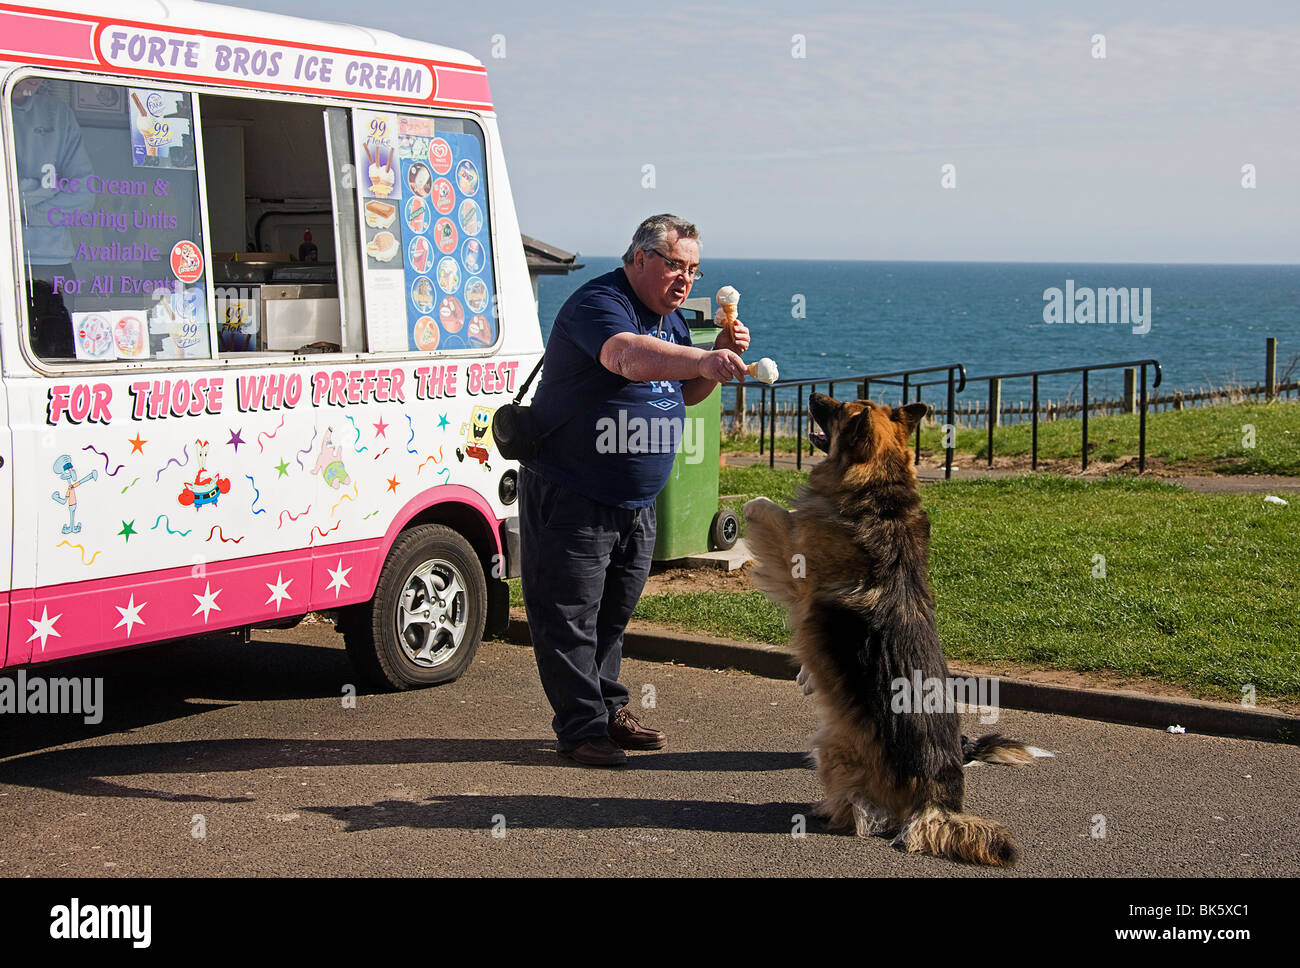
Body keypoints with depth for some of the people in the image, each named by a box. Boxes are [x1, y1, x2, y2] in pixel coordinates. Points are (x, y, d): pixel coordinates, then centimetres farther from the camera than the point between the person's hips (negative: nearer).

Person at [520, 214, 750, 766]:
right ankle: (581, 727, 3)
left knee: (614, 612, 17)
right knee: (569, 615, -3)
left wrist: (720, 357, -1)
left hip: (637, 503, 9)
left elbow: (684, 393, 18)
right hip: (570, 497, -9)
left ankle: (610, 711, 28)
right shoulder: (599, 304, -19)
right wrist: (703, 360, -55)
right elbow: (627, 356, -40)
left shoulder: (669, 319, 11)